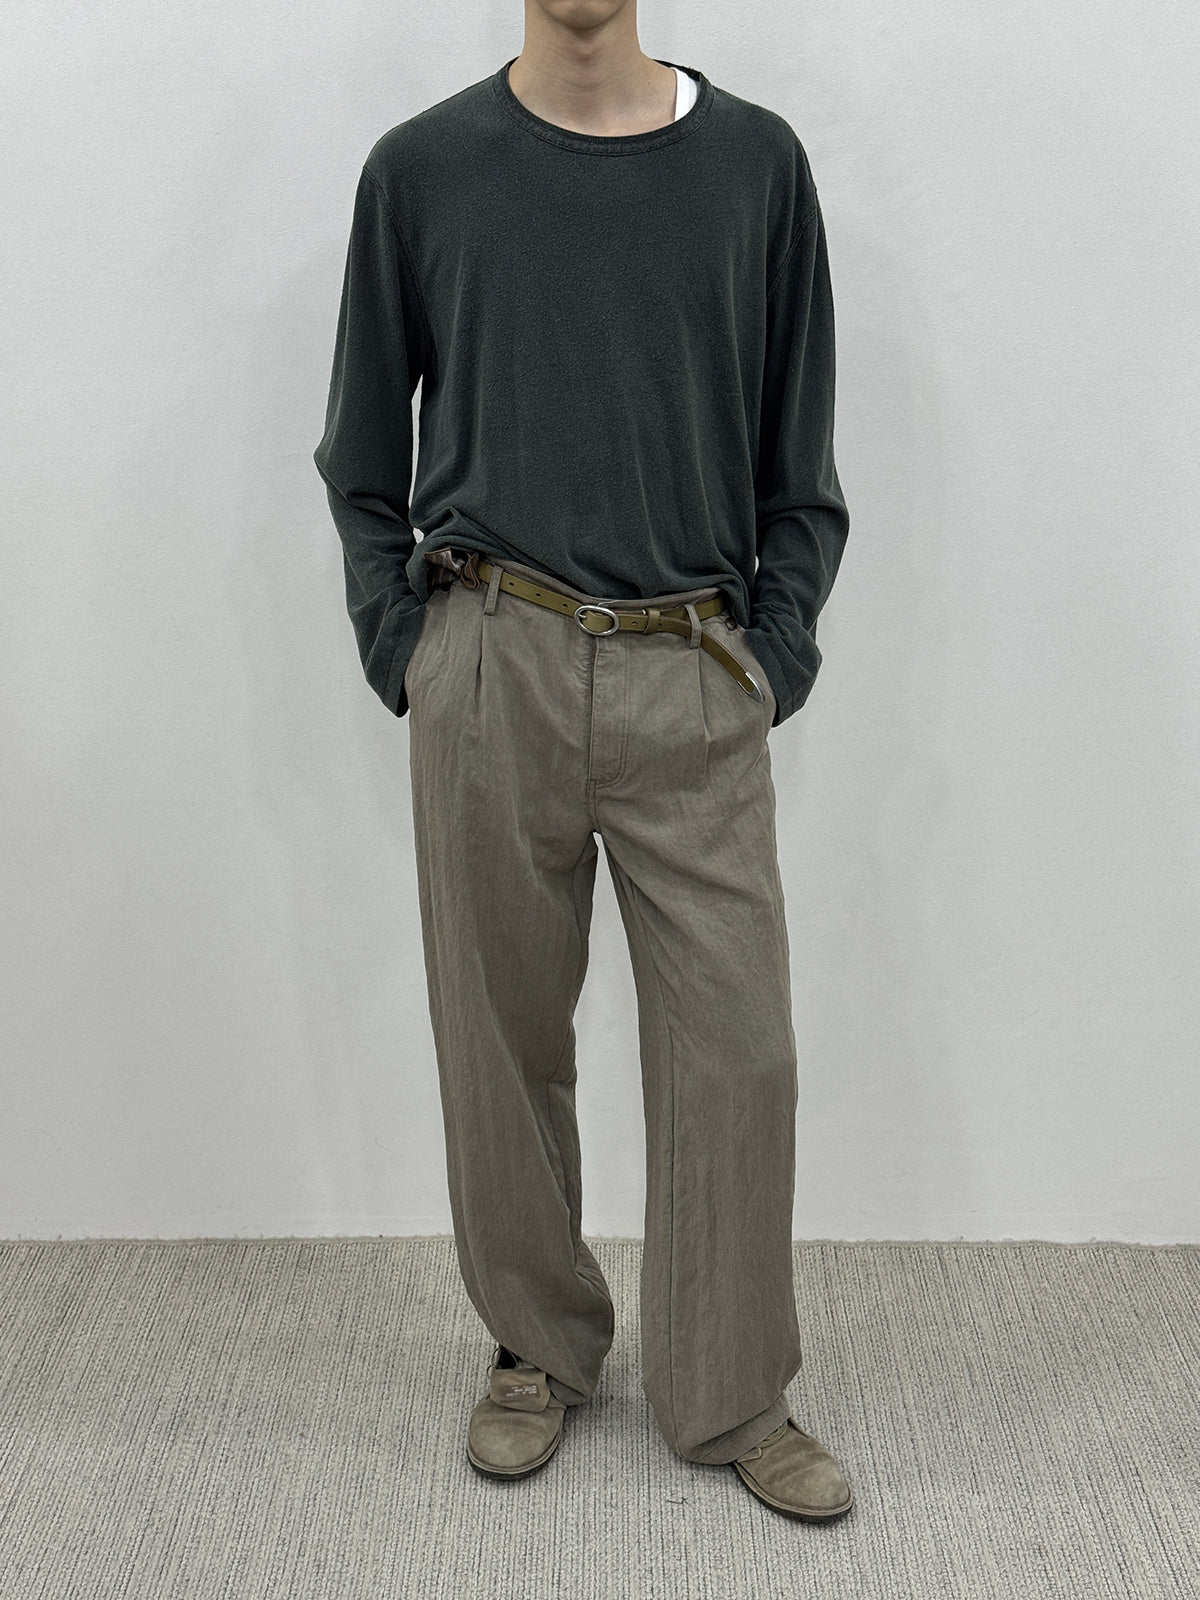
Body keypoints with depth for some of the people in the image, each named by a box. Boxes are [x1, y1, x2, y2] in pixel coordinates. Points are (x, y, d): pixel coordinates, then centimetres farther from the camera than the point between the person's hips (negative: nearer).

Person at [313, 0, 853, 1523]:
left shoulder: (757, 163, 7)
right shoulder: (422, 169, 6)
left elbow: (801, 464, 9)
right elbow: (362, 457, 10)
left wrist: (775, 657, 0)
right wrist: (405, 653, 1)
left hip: (696, 684, 0)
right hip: (490, 675, 0)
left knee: (734, 1048, 2)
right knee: (503, 1042, 10)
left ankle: (730, 1394, 20)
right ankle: (539, 1351, 30)